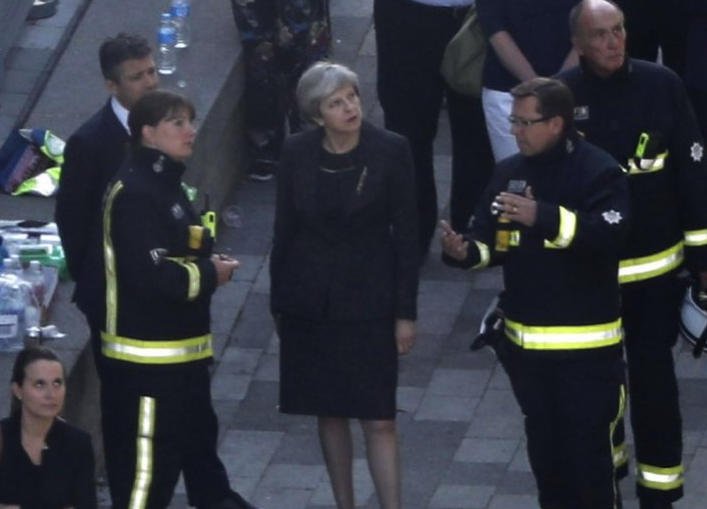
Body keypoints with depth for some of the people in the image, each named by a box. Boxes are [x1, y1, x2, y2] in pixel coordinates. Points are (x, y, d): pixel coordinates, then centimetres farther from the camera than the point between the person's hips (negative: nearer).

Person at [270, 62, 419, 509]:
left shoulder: (391, 150, -10)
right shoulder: (298, 152, -3)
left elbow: (406, 234, -6)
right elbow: (284, 228, 5)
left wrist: (406, 312, -7)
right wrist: (279, 304, 8)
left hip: (368, 300, -3)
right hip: (310, 299, 3)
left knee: (379, 419, -6)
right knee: (329, 412, 11)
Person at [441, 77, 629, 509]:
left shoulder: (598, 171, -12)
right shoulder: (509, 173, 9)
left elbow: (609, 234, -26)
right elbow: (492, 241, 11)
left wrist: (544, 217, -35)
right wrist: (467, 251, -13)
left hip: (585, 342, -7)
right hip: (525, 339, 7)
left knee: (588, 443, -5)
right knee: (544, 442, 17)